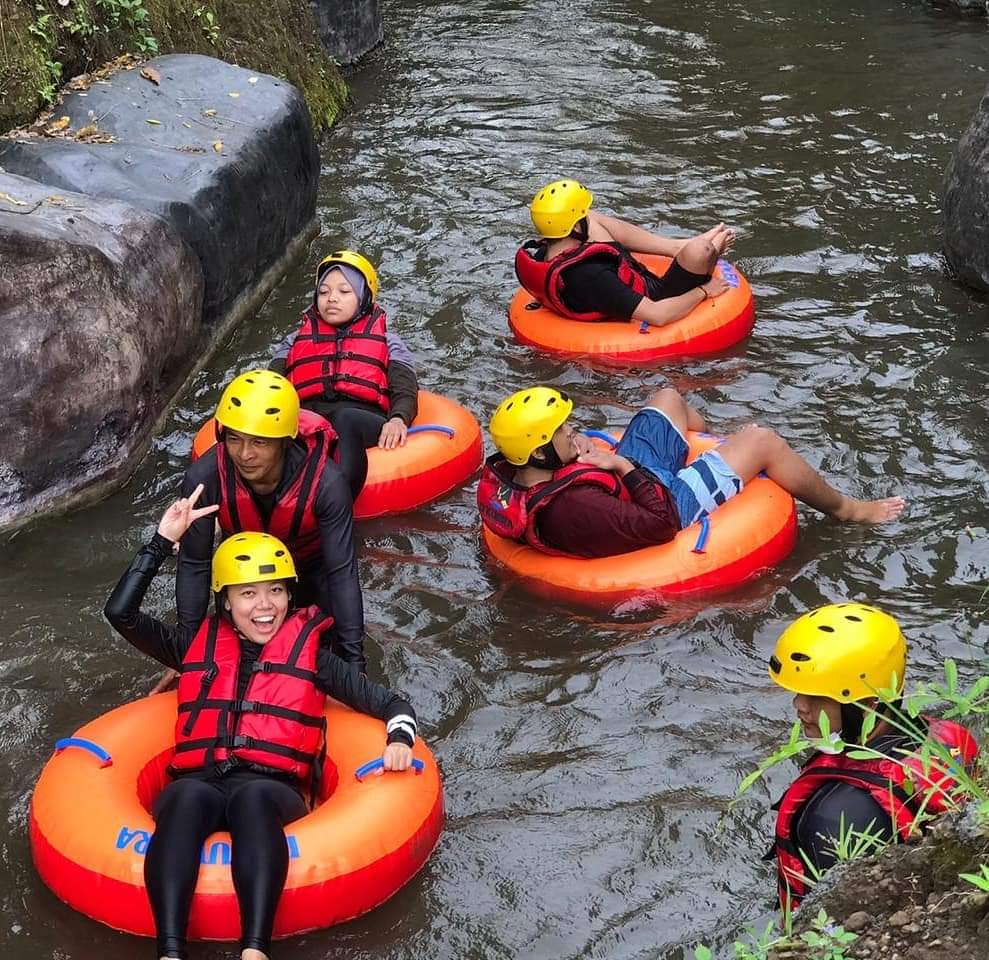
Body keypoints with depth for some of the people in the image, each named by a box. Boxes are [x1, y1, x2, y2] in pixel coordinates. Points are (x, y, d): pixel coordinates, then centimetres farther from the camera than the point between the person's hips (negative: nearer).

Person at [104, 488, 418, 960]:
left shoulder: (308, 654, 18)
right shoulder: (199, 646, 22)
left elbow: (389, 702, 15)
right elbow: (120, 612, 15)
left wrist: (399, 739, -8)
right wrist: (164, 540, 13)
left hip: (274, 790, -1)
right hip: (198, 783, 1)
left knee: (252, 797, -38)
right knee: (191, 797, -37)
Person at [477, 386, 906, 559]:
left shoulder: (502, 476, -19)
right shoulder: (570, 509, -44)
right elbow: (660, 523, -36)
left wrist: (581, 449, -13)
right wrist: (626, 468, -29)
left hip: (634, 481, 9)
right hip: (669, 504, -8)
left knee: (668, 397, 22)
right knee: (762, 440, -1)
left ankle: (718, 448, 55)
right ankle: (845, 508, 25)